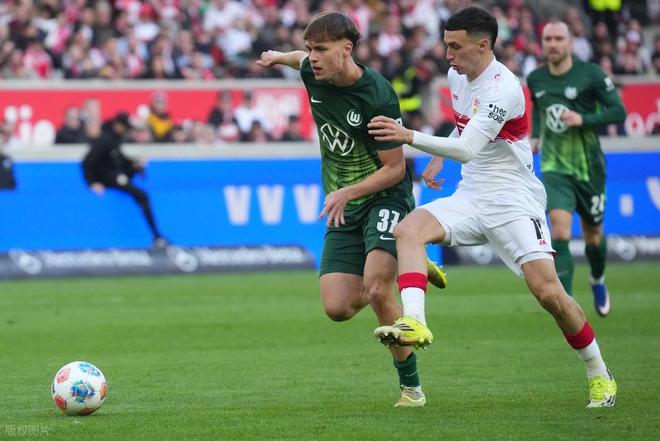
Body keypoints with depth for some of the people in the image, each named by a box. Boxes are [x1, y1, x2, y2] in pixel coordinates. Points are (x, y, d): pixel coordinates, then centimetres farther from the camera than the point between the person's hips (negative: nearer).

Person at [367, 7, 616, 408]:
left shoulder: (503, 89, -20)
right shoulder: (457, 76, 7)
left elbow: (467, 149, -30)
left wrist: (411, 137, -38)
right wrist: (438, 158, 15)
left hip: (515, 201, -8)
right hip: (470, 196, 8)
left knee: (548, 291, -15)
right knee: (408, 229, -20)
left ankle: (600, 376, 4)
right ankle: (414, 322, -35)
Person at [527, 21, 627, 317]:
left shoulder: (590, 74, -9)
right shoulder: (535, 79, 3)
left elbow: (618, 112, -9)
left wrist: (583, 119, -22)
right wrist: (535, 135, 9)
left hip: (589, 168, -1)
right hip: (554, 168, 1)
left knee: (593, 236, 13)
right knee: (560, 233, -18)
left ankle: (598, 281, 46)